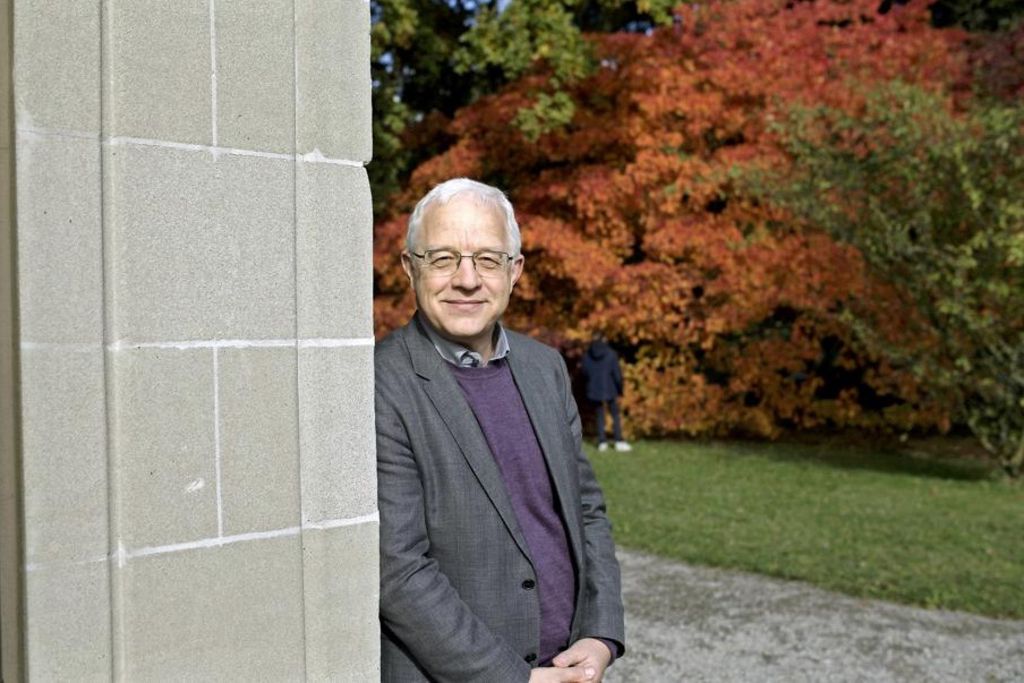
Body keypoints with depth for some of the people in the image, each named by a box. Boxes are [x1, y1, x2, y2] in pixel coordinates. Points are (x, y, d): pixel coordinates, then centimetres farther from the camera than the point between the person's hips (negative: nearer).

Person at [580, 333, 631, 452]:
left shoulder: (587, 355, -4)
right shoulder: (611, 354, -11)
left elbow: (585, 372, 3)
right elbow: (617, 373, -8)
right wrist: (620, 389, 4)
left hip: (594, 390, 2)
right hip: (609, 389, -2)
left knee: (600, 415, 12)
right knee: (615, 415, 8)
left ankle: (602, 442, 10)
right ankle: (619, 442, 6)